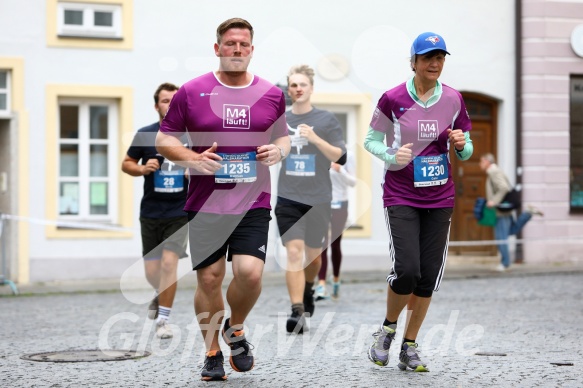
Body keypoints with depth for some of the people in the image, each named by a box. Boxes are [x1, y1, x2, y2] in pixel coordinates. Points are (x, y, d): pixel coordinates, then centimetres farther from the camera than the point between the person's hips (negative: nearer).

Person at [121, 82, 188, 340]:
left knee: (169, 262, -17)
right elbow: (126, 164, 9)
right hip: (150, 211, 2)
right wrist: (142, 168, -12)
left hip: (180, 211, -1)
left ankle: (163, 319, -5)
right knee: (152, 272, 7)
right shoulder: (145, 135, -1)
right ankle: (161, 296, 41)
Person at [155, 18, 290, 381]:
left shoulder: (272, 94, 7)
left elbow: (283, 135, 20)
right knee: (209, 278, 2)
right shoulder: (192, 91, 1)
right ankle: (212, 353, 19)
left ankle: (236, 329, 16)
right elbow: (164, 138, 6)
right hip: (205, 202, -1)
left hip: (253, 203, 1)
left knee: (250, 272, -15)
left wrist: (279, 150, -3)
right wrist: (191, 157, -12)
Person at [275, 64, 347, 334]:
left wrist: (316, 139, -19)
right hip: (288, 198, 0)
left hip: (318, 198, 0)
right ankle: (297, 312, -16)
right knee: (294, 252, -13)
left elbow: (340, 157, -6)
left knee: (313, 253, 13)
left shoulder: (326, 120, 1)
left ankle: (308, 289, 43)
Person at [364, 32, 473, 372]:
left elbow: (465, 151, 11)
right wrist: (392, 156, -16)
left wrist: (462, 145, -12)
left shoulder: (453, 99, 3)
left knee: (429, 277, 2)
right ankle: (387, 329, 14)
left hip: (440, 198, 3)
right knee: (407, 271, -15)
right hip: (401, 196, -3)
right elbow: (371, 139, 3)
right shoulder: (393, 99, -6)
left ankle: (409, 347, 17)